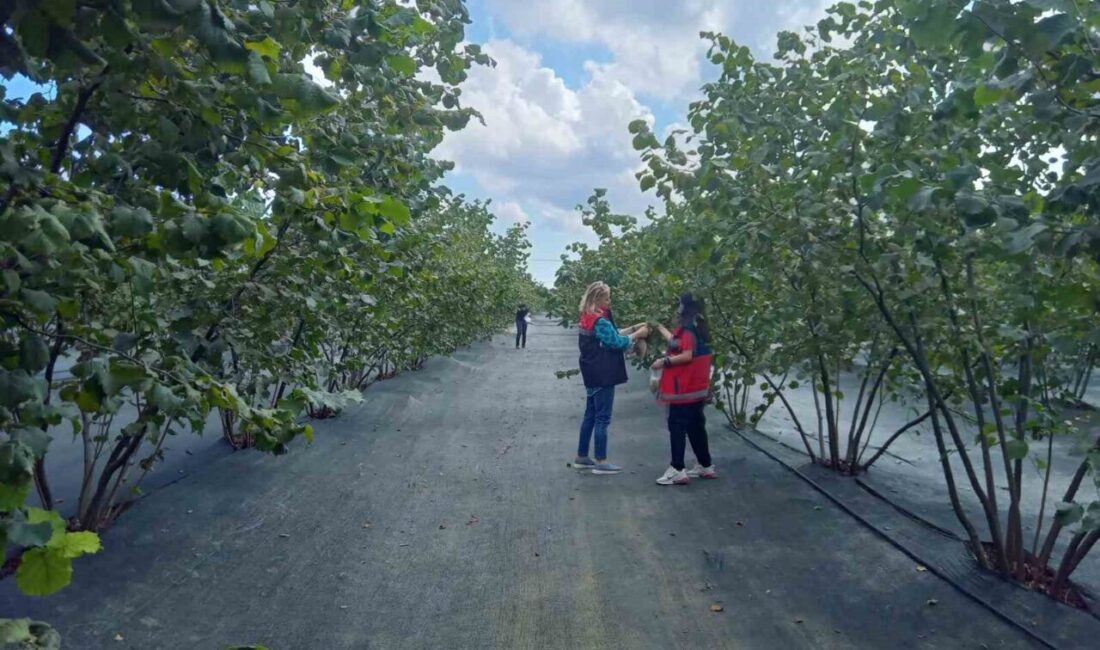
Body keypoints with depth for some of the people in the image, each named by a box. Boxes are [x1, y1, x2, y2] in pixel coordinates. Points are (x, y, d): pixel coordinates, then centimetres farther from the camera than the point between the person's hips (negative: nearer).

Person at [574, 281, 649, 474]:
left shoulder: (589, 318, 10)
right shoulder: (600, 321, -20)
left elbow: (611, 334, 13)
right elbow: (617, 342, -16)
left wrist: (633, 328, 7)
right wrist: (637, 335, -4)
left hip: (594, 374, 10)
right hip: (603, 375, -10)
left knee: (590, 415, 14)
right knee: (602, 418, -2)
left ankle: (581, 457, 21)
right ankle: (601, 462, 4)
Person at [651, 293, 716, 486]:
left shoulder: (688, 328, -17)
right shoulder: (697, 327, 13)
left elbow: (687, 355, -25)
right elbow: (676, 343, 22)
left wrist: (664, 361, -15)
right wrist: (659, 326, 31)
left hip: (685, 388, -10)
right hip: (696, 387, 10)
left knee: (677, 426, -5)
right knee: (695, 426, 16)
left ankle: (677, 471, -3)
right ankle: (706, 466, 24)